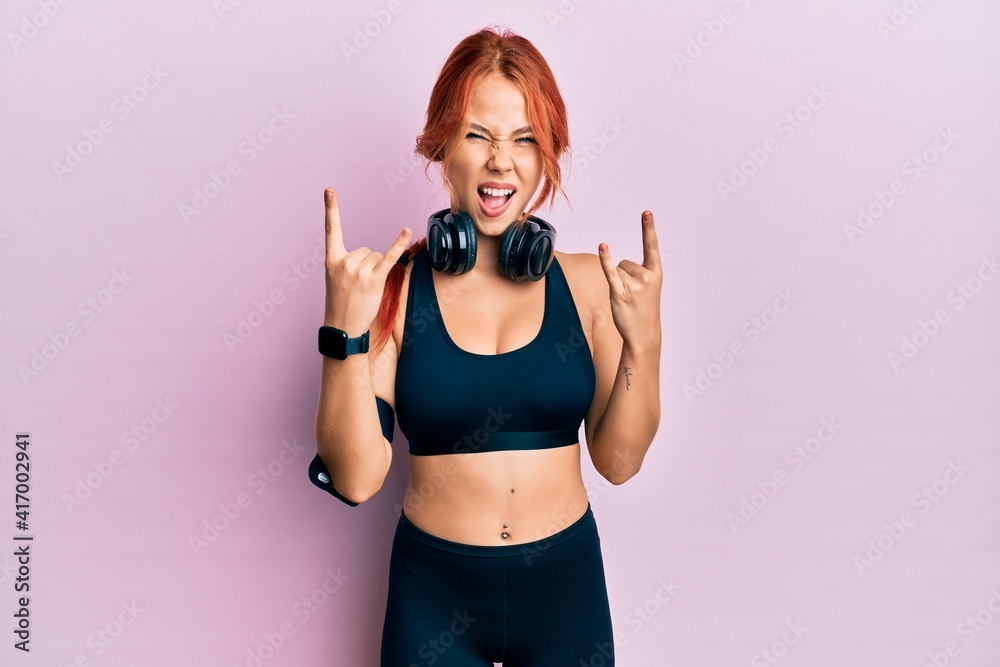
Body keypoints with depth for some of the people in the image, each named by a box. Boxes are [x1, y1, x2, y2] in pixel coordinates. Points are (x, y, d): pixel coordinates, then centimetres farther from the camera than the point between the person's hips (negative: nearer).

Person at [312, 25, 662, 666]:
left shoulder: (588, 281, -5)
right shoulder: (393, 285, -10)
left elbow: (618, 460, -5)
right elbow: (355, 479, -14)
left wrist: (644, 339, -17)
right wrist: (346, 330, -23)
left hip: (565, 587, 2)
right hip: (435, 590, -1)